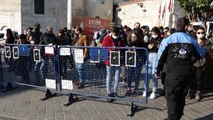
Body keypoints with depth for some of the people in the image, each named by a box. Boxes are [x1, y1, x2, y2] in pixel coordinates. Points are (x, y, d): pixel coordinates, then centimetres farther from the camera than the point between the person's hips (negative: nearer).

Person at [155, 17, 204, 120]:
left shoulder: (168, 40, -6)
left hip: (172, 74, -3)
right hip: (187, 74, 3)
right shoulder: (191, 40, 0)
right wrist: (204, 50, 35)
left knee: (171, 97, 7)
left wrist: (157, 71, 7)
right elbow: (200, 54, 12)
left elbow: (160, 56, -5)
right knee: (181, 97, 17)